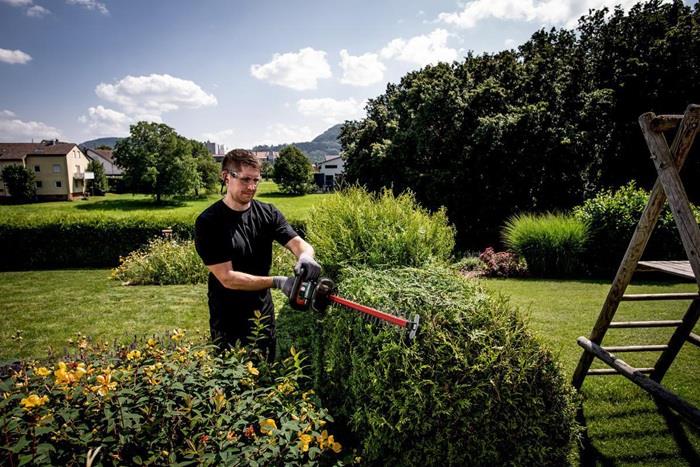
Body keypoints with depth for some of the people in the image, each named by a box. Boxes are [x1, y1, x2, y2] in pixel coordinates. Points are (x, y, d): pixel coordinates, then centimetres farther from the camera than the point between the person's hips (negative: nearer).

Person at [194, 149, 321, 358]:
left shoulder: (267, 213, -3)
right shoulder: (208, 222, -16)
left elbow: (298, 242, -13)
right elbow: (227, 277, -21)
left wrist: (305, 256, -38)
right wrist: (277, 282, -29)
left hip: (264, 314, 5)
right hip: (228, 322, -4)